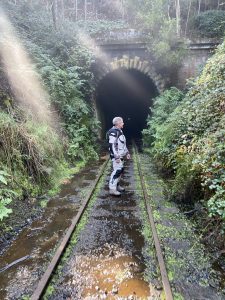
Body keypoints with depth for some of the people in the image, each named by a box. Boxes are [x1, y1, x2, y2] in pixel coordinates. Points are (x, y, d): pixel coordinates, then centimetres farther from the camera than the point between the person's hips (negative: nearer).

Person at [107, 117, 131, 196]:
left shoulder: (120, 131, 16)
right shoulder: (113, 132, -17)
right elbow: (111, 145, -22)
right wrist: (116, 156, -25)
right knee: (117, 170, -11)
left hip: (120, 155, 10)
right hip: (116, 156, -10)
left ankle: (116, 185, 26)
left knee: (120, 170, 14)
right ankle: (112, 189, -5)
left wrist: (127, 152, 22)